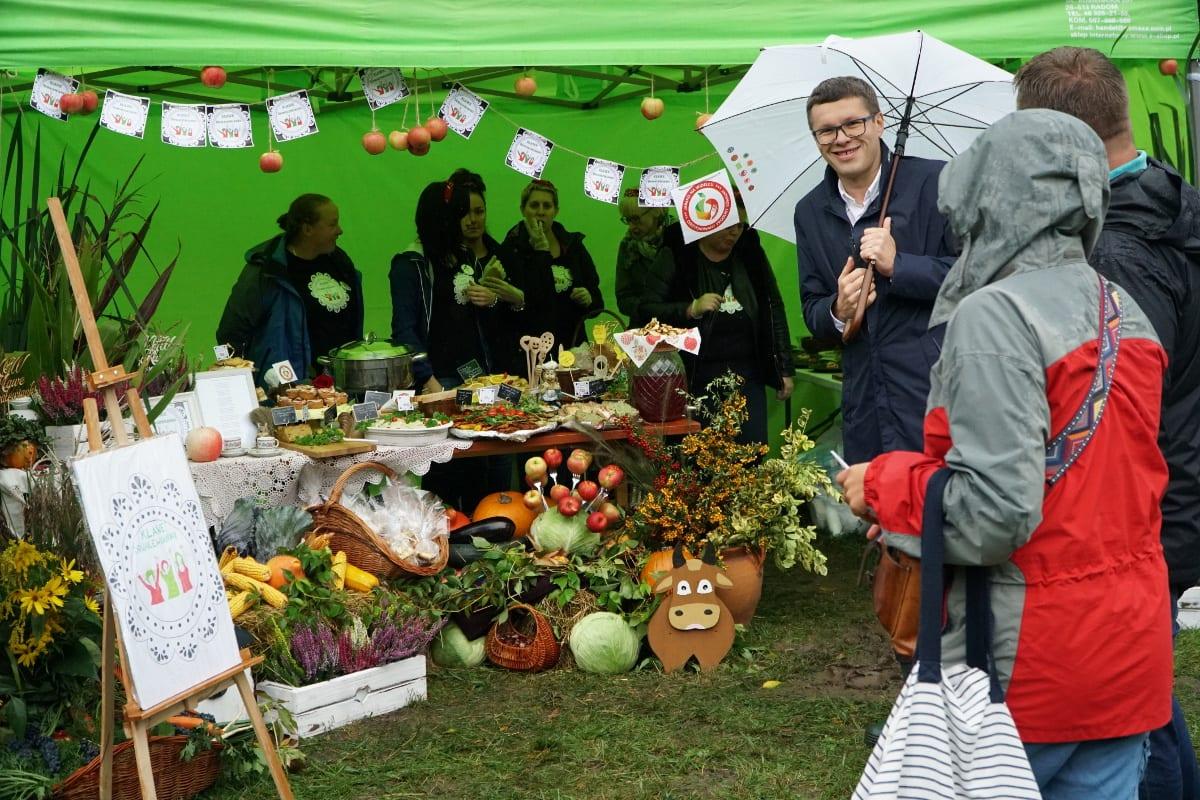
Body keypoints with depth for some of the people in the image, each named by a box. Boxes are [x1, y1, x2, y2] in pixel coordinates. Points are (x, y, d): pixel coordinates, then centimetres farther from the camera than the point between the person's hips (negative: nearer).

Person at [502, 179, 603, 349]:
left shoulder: (573, 245, 8)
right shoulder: (513, 247, -6)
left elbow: (597, 303, 12)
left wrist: (589, 300, -10)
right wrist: (541, 251, -16)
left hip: (571, 342, 4)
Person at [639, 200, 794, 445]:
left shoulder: (750, 253, 10)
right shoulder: (675, 257, -3)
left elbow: (775, 311, 14)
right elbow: (647, 310, -6)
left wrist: (784, 369, 11)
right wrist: (692, 309, -21)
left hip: (747, 376, 4)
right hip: (695, 378, -4)